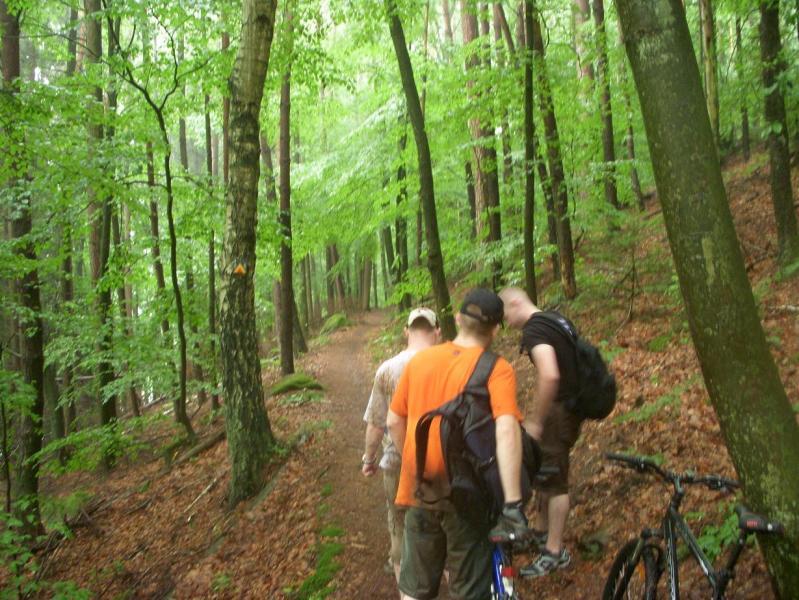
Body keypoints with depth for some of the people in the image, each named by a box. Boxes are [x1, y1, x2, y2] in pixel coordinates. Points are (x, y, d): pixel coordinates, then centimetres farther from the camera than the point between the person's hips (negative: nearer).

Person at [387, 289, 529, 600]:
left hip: (420, 489, 4)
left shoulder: (419, 359, 2)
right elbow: (507, 428, -27)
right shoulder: (497, 369, -12)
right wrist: (513, 504, -28)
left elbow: (394, 422, 7)